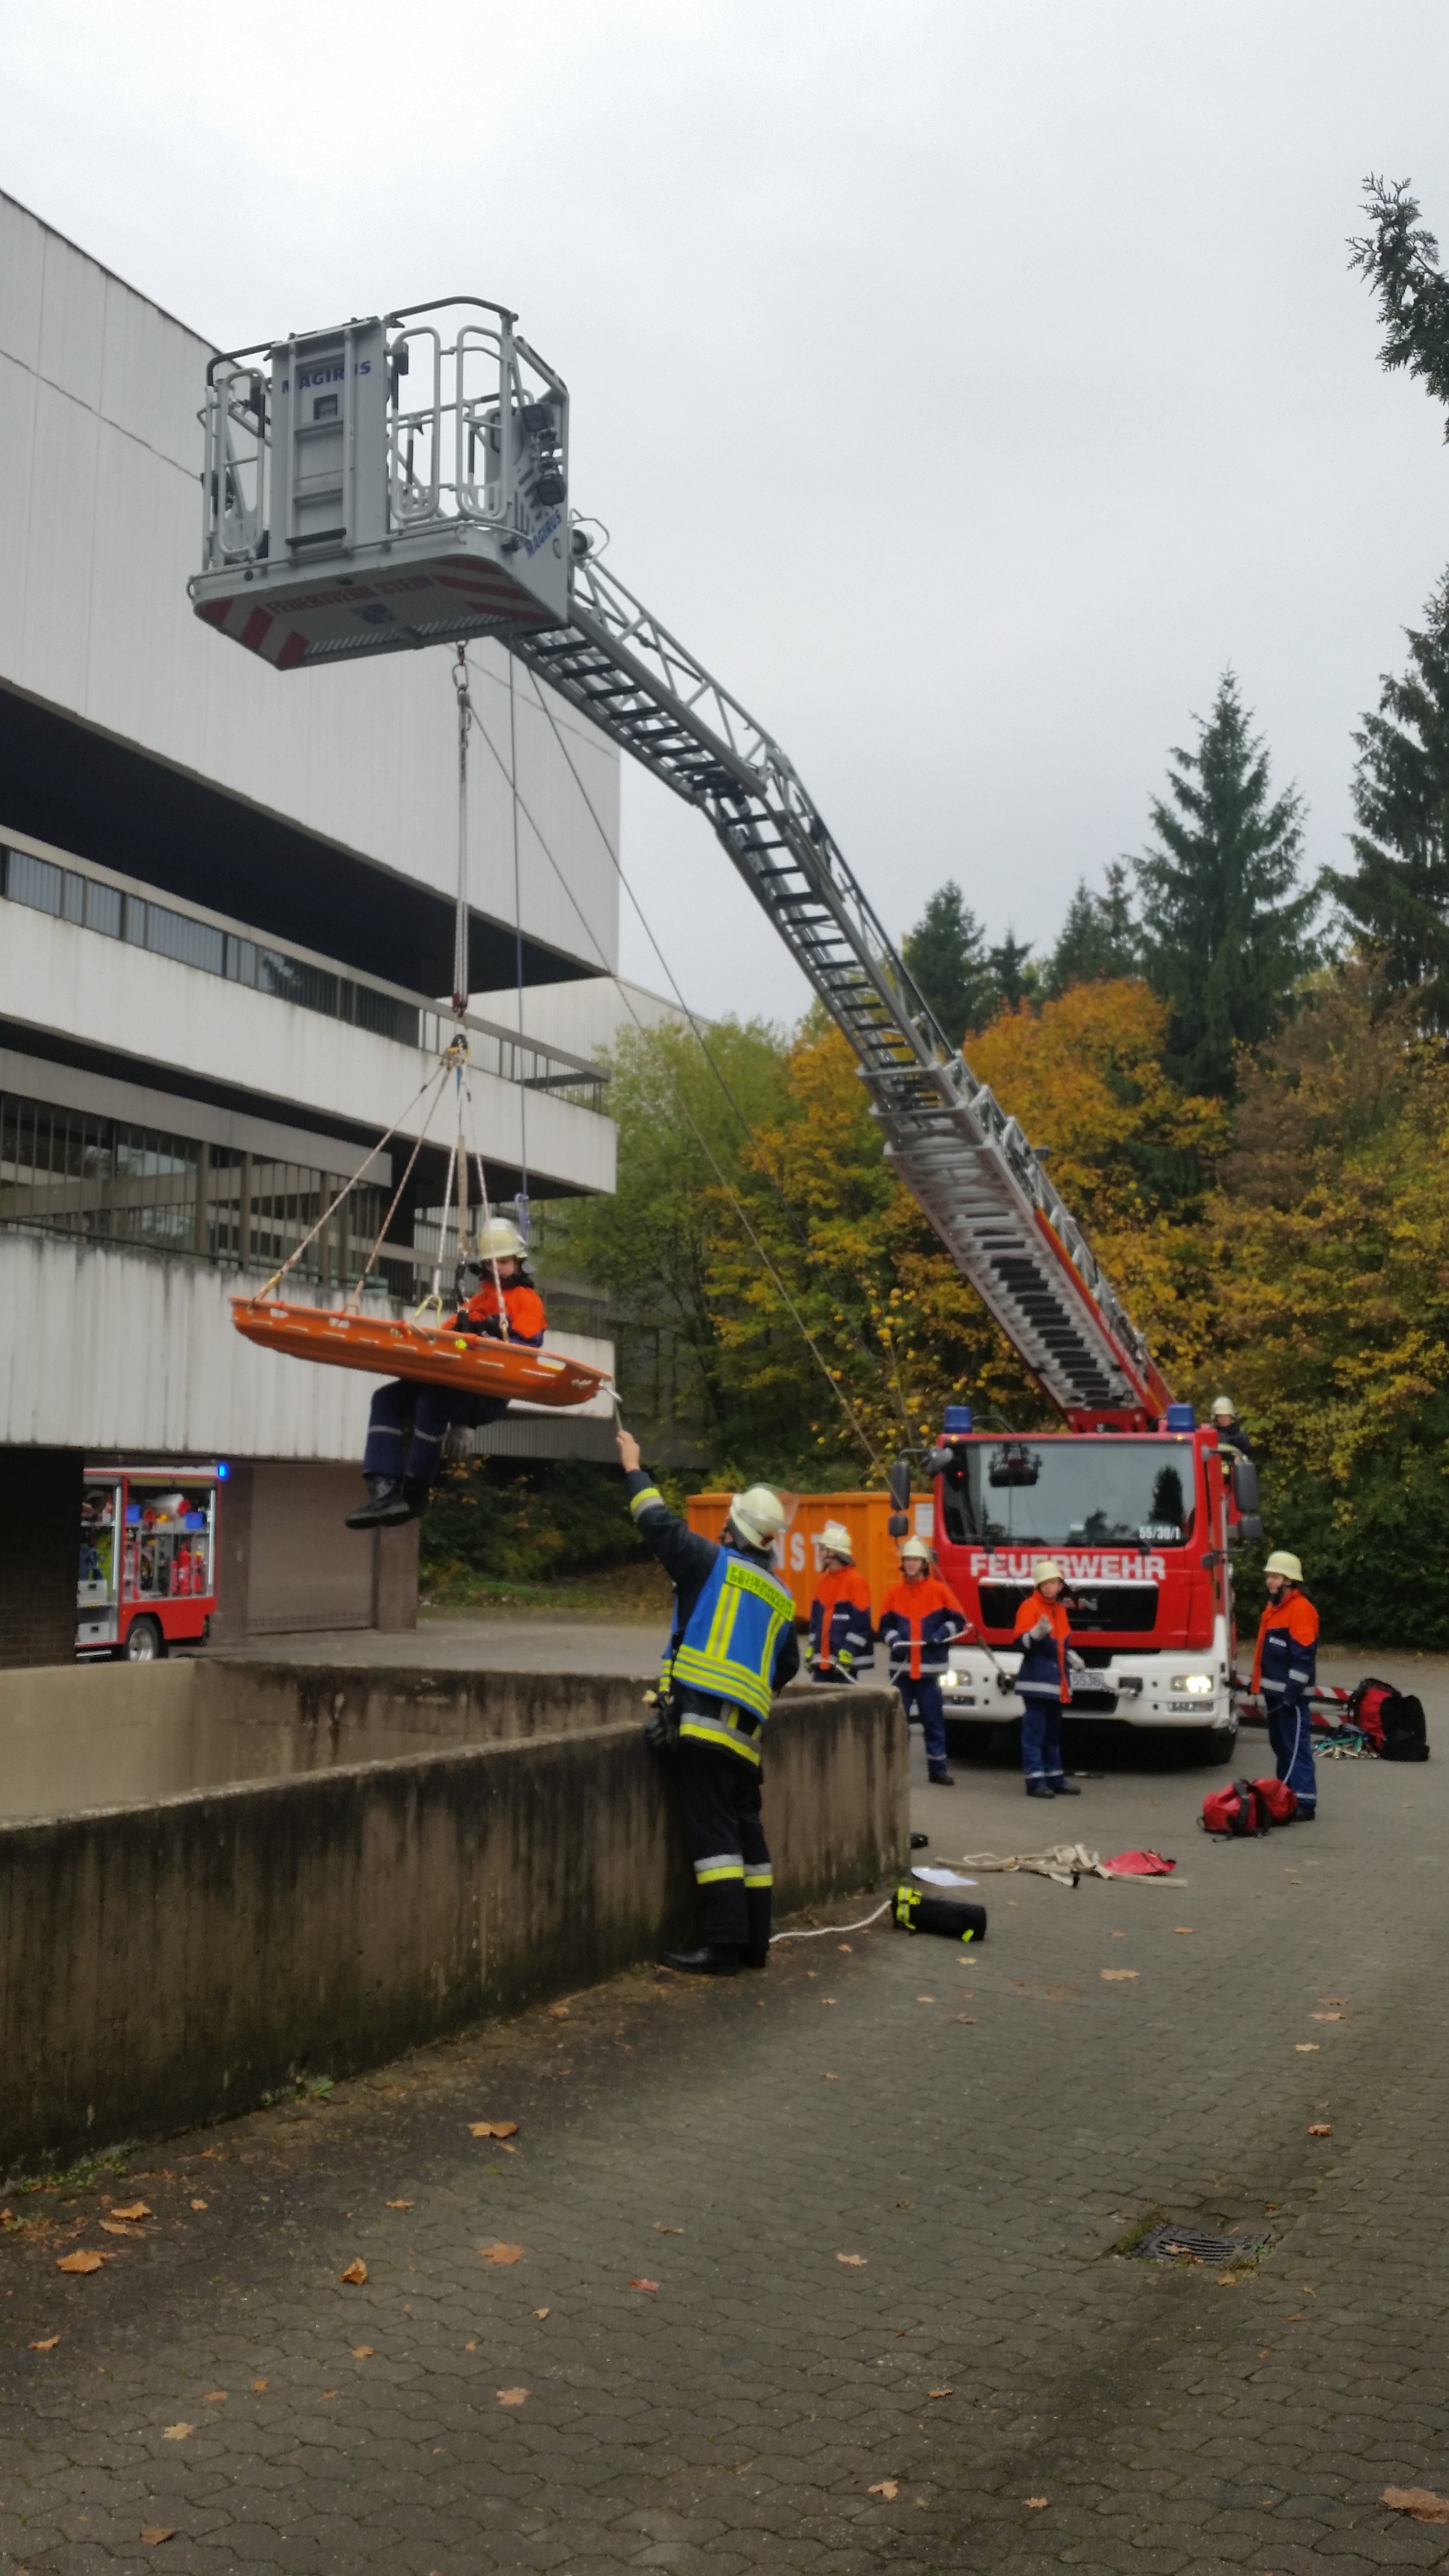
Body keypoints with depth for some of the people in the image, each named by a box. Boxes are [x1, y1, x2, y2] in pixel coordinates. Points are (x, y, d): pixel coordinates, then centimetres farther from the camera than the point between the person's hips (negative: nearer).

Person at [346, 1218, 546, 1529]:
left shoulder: (526, 1299, 10)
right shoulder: (476, 1302, 32)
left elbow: (526, 1349, -6)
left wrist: (499, 1332, -21)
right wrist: (460, 1329, -2)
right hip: (458, 1384, 8)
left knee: (432, 1402, -35)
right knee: (388, 1399, -11)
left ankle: (414, 1494, -25)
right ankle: (383, 1490, -26)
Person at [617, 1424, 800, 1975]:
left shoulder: (713, 1562, -1)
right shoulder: (781, 1597, 18)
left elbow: (659, 1524, 4)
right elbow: (787, 1668, 25)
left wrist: (634, 1468, 18)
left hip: (704, 1719, -7)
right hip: (747, 1730, 7)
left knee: (713, 1833, -8)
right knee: (747, 1830, 13)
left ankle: (721, 1945, -10)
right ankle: (754, 1941, 16)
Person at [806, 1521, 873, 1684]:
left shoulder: (856, 1582, -11)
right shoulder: (823, 1581, 14)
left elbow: (861, 1622, -16)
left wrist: (848, 1653, -19)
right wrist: (811, 1650, 13)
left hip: (845, 1660, -8)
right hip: (822, 1658, 8)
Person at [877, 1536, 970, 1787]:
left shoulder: (939, 1590, -2)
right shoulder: (895, 1592, 4)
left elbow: (958, 1621, 3)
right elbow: (885, 1625, 10)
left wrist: (940, 1636, -11)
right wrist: (894, 1641, -8)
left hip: (929, 1668, -1)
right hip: (901, 1667, 1)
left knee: (933, 1720, 5)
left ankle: (938, 1768, 14)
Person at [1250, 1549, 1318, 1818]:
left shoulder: (1301, 1609, -14)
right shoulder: (1274, 1607, 15)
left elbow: (1303, 1654, -19)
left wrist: (1293, 1691, -21)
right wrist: (1262, 1685, 21)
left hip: (1292, 1693, -10)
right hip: (1274, 1691, 10)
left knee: (1297, 1748, -8)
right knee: (1280, 1746, 16)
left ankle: (1304, 1804, -8)